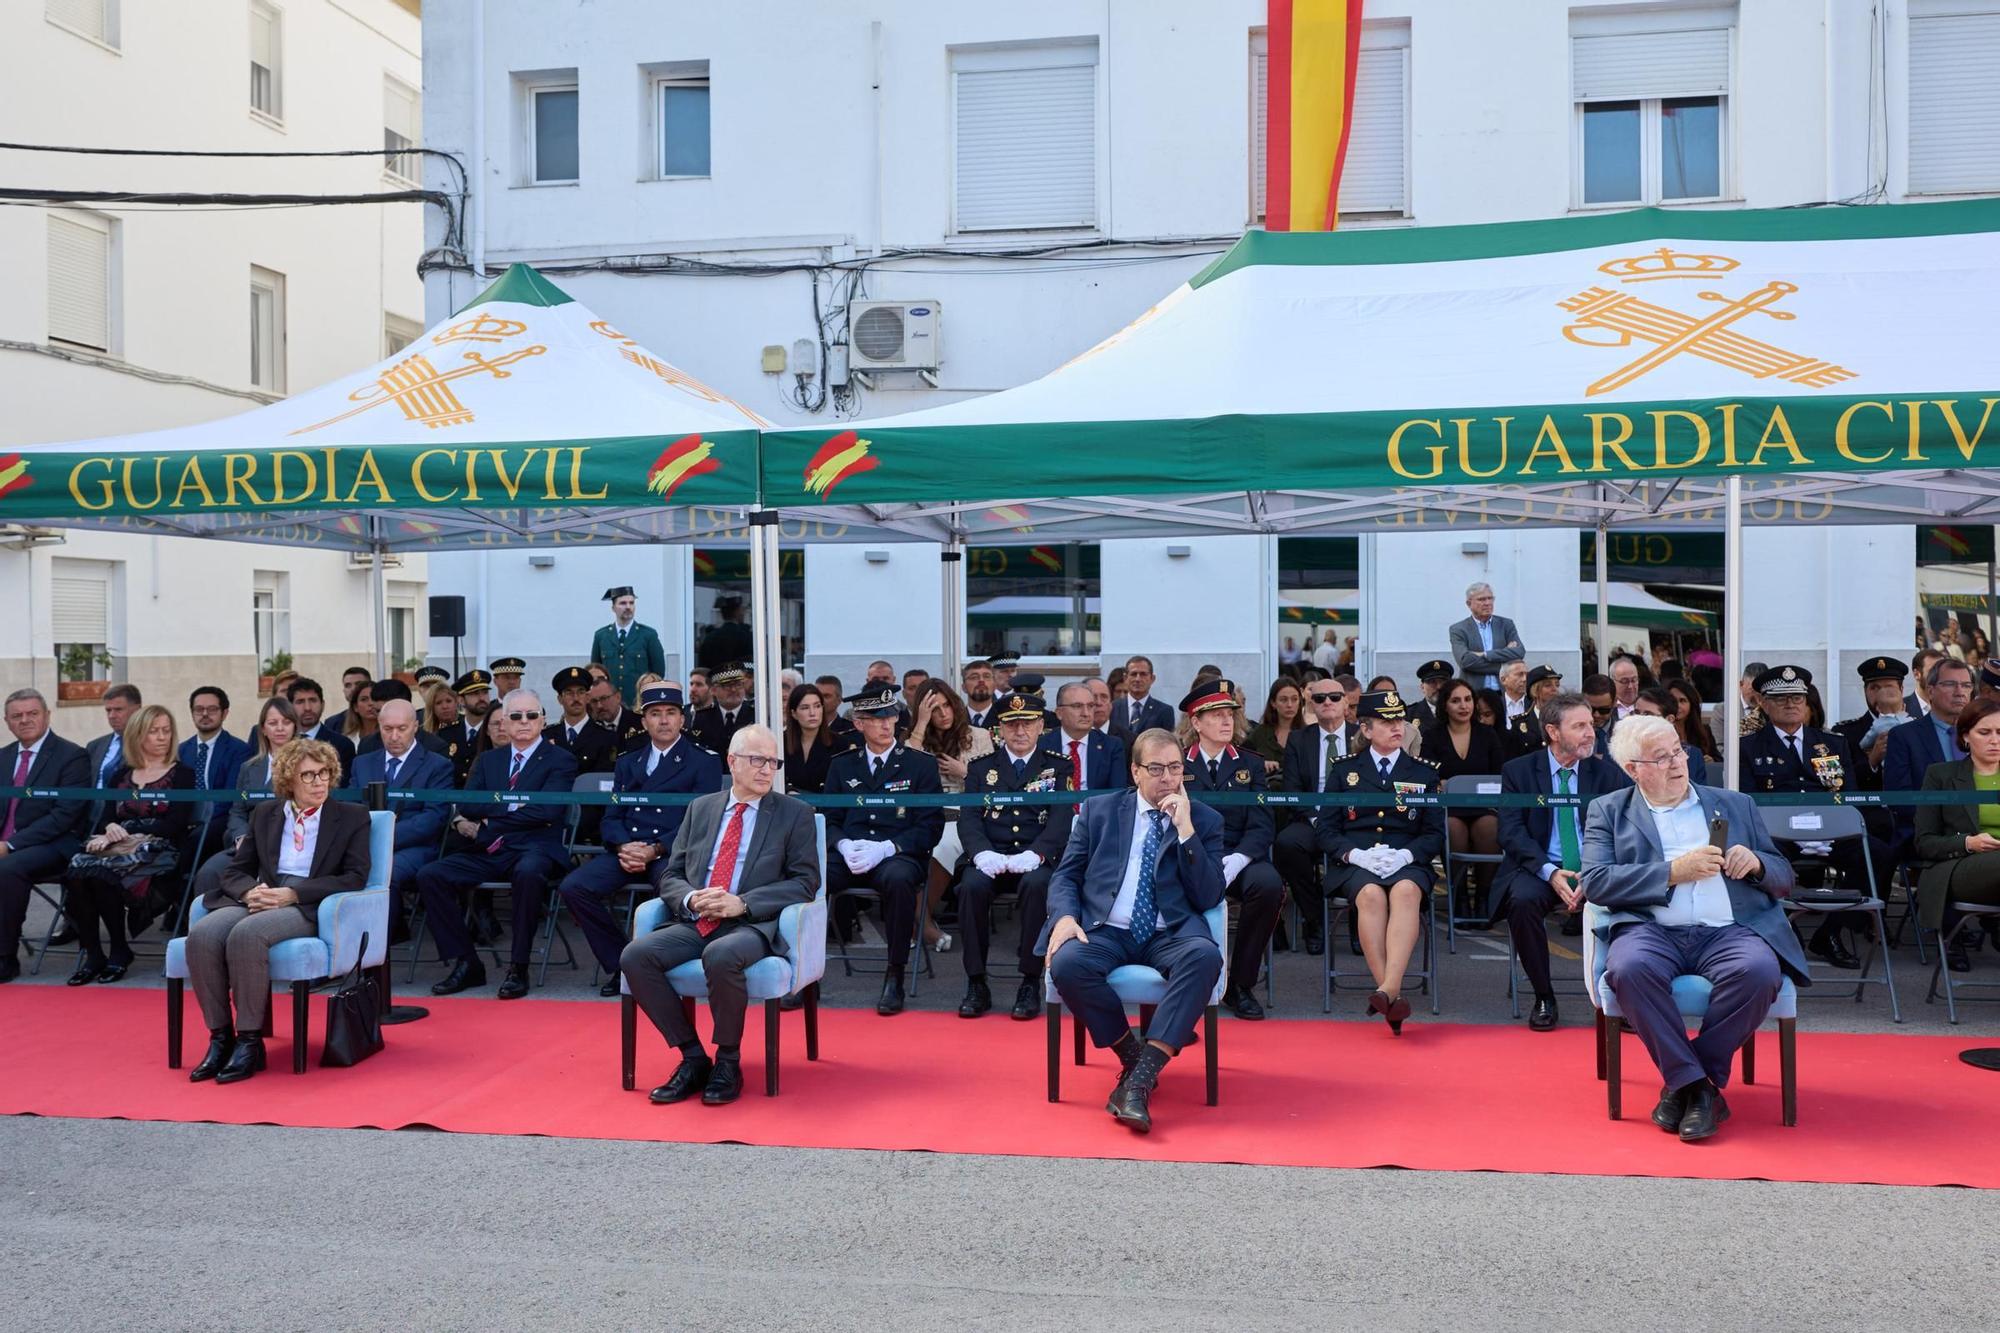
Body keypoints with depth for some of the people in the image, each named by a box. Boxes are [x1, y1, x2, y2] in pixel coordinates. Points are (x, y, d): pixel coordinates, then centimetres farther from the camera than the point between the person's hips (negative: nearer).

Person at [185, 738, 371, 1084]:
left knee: (246, 935, -35)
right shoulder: (264, 814, 21)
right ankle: (220, 1037, -18)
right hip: (259, 899, 4)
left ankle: (250, 1042, -25)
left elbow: (355, 877, -2)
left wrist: (292, 893, -13)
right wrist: (250, 891, -7)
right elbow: (235, 871, 19)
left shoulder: (352, 817, 9)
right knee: (202, 935, -28)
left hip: (308, 908, -4)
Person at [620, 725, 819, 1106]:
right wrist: (691, 899, -9)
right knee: (635, 956, -22)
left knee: (721, 956, -37)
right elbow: (670, 874, 16)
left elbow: (806, 882, -2)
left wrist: (742, 903, -14)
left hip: (753, 925, -4)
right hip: (694, 923, 4)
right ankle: (693, 1057, -8)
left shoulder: (796, 813, 7)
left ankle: (728, 1063, -14)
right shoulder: (701, 808, 17)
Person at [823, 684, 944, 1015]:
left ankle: (894, 976, -27)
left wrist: (886, 848, -13)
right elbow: (830, 820, 15)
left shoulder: (921, 764, 9)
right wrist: (844, 846, -9)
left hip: (898, 856, -2)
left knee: (898, 879, -39)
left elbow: (931, 826, 2)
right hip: (849, 857, 2)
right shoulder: (842, 765, 19)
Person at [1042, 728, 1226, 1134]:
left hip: (1170, 935, 0)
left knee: (1205, 956, -35)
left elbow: (1208, 897, 2)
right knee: (1067, 963, -33)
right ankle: (1132, 1053, -9)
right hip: (1105, 932, 1)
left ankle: (1141, 1077, -33)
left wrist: (1185, 831, -7)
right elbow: (1064, 876, 13)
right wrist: (1065, 916, -9)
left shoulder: (1205, 820, 12)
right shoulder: (1098, 810, 15)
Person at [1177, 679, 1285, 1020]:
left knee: (1269, 884, -32)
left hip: (1239, 859, 2)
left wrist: (1235, 861, -16)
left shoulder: (1250, 765, 15)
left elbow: (1262, 826, 4)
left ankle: (1241, 983, -13)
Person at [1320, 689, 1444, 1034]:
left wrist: (1405, 854, -11)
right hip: (1355, 863, 0)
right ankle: (1392, 994, -39)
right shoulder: (1344, 770, 16)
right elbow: (1326, 830, 9)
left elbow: (1435, 833, 10)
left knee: (1406, 891, -36)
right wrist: (1356, 854, -12)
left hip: (1407, 862, 0)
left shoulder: (1424, 772, 18)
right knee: (1371, 894, -36)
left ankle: (1388, 990, -48)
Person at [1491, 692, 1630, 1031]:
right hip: (1540, 870, -1)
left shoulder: (1607, 772, 8)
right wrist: (1550, 872, -21)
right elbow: (1512, 832, -5)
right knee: (1522, 899, -33)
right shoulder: (1518, 770, 4)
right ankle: (1543, 997, -14)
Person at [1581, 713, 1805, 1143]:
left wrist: (1756, 863, 0)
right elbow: (1594, 882, 0)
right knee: (1630, 968, -36)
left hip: (1728, 930, 2)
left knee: (1759, 970, -32)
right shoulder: (1609, 811, 16)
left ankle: (1685, 1084, -14)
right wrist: (1673, 872, -9)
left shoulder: (1735, 805, 24)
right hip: (1651, 930, -2)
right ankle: (1694, 1084, -19)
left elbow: (1784, 879, 24)